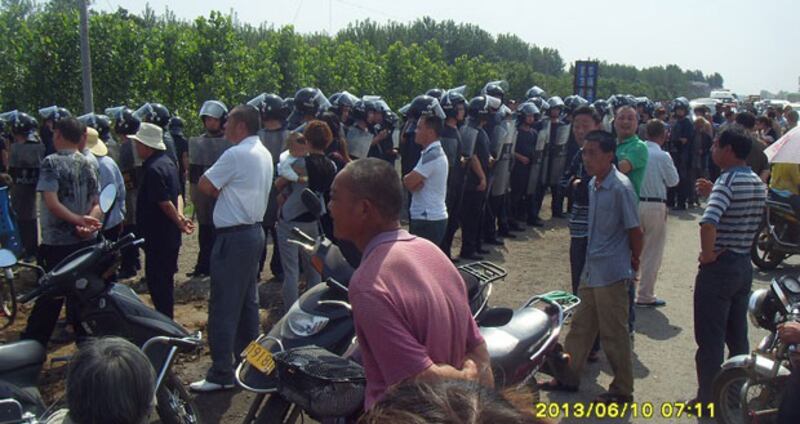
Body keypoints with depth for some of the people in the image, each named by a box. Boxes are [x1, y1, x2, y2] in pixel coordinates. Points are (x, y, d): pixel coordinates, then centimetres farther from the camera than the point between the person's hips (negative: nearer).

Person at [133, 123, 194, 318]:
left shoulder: (153, 169, -20)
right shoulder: (168, 162, 11)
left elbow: (165, 203, -23)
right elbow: (177, 194, 12)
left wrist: (178, 221, -11)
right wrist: (180, 216, -2)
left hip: (158, 238, -10)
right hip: (170, 236, 10)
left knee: (157, 282, -1)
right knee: (165, 280, 19)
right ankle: (167, 320, 29)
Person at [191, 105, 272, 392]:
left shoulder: (236, 155, -17)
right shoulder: (264, 154, 13)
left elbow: (205, 185, -13)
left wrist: (220, 191, 5)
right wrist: (224, 191, 2)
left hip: (234, 236, -10)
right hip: (255, 230, 10)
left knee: (223, 306, -5)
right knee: (248, 301, 17)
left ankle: (222, 373, 0)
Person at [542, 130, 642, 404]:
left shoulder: (621, 188, -18)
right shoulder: (593, 184, 7)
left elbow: (635, 230, -12)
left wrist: (634, 261, -1)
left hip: (611, 273, -8)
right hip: (591, 269, 8)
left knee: (614, 334, 4)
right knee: (581, 326, 17)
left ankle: (622, 391, 19)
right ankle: (568, 377, 31)